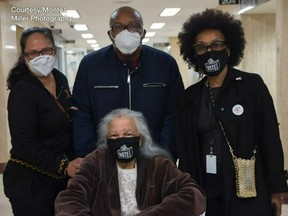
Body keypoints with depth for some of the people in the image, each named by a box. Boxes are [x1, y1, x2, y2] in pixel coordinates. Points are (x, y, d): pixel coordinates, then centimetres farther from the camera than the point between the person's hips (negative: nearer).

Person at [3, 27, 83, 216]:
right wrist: (63, 166, -26)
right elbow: (25, 144, -20)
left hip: (60, 178, 7)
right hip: (30, 182, -6)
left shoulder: (61, 79, 4)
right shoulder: (22, 91, -17)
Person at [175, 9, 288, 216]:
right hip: (206, 190, 3)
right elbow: (185, 149, 6)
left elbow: (271, 139, -4)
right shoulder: (190, 97, 5)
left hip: (247, 190, -2)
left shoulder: (252, 85, -4)